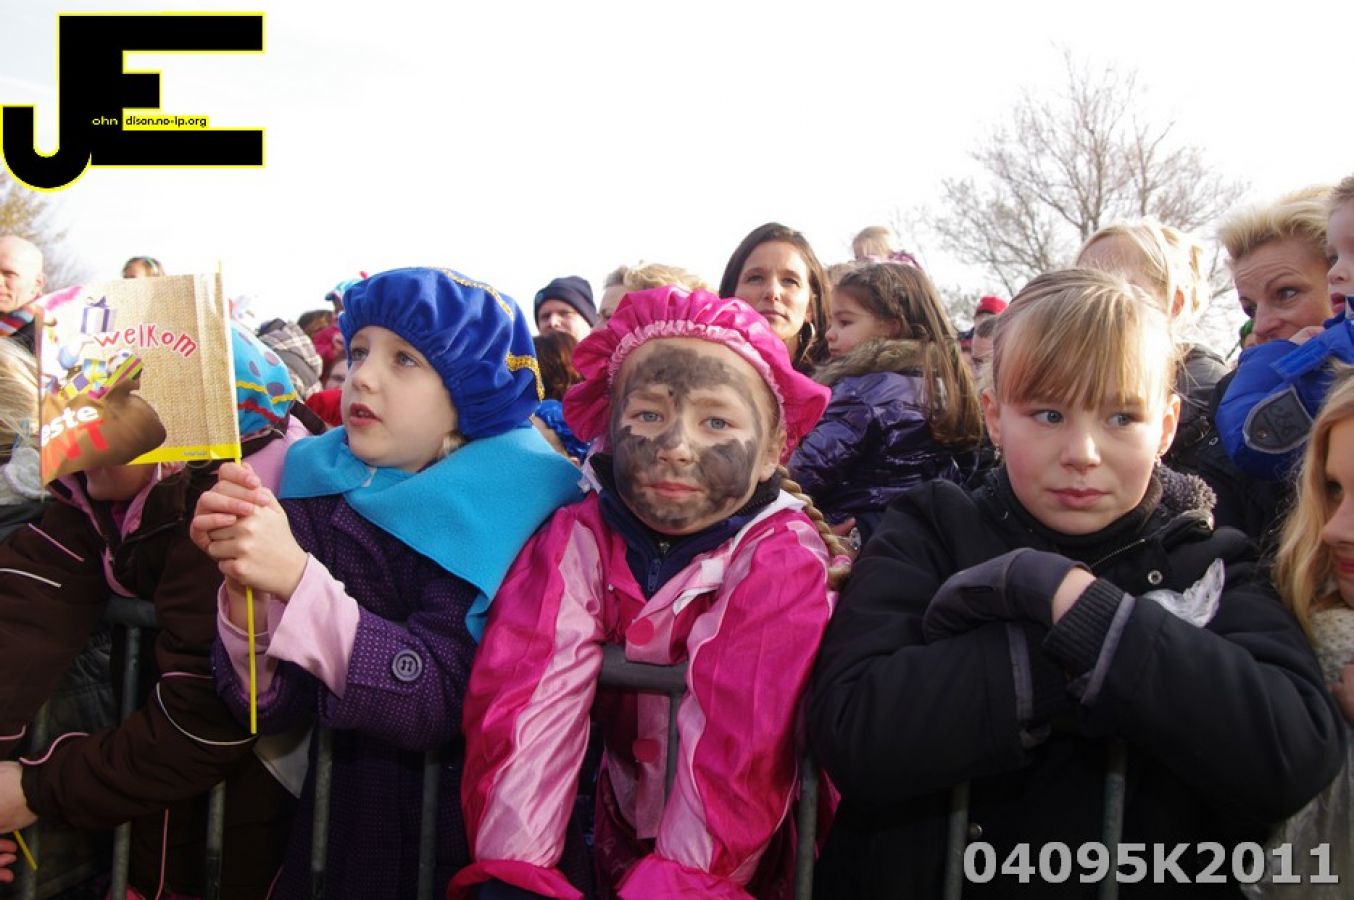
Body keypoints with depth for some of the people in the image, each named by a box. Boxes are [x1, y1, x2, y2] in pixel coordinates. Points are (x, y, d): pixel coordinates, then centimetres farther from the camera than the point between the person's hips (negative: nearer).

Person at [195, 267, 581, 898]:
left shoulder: (497, 499, -13)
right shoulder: (313, 481, -2)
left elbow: (439, 704, -22)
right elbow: (271, 707, -4)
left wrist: (297, 578, -29)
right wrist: (247, 587, -21)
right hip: (336, 817, 4)